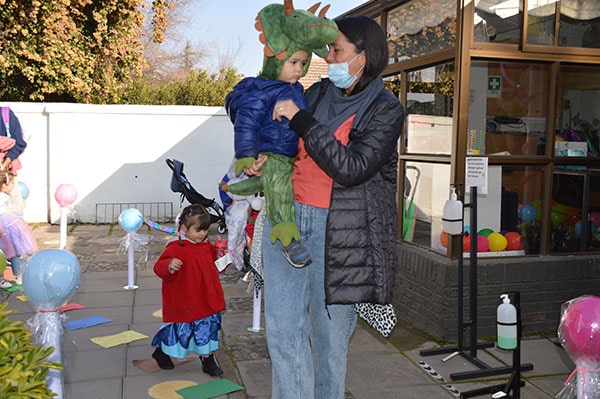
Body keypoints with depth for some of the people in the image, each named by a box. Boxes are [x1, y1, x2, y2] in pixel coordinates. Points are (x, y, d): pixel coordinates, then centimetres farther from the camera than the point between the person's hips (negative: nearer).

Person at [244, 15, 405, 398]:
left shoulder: (386, 110, -4)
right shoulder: (318, 93, 10)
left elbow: (351, 168, -18)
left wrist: (300, 119, -18)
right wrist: (260, 160, -1)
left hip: (339, 232, -4)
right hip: (287, 216, 5)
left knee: (330, 334, 8)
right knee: (283, 328, 4)